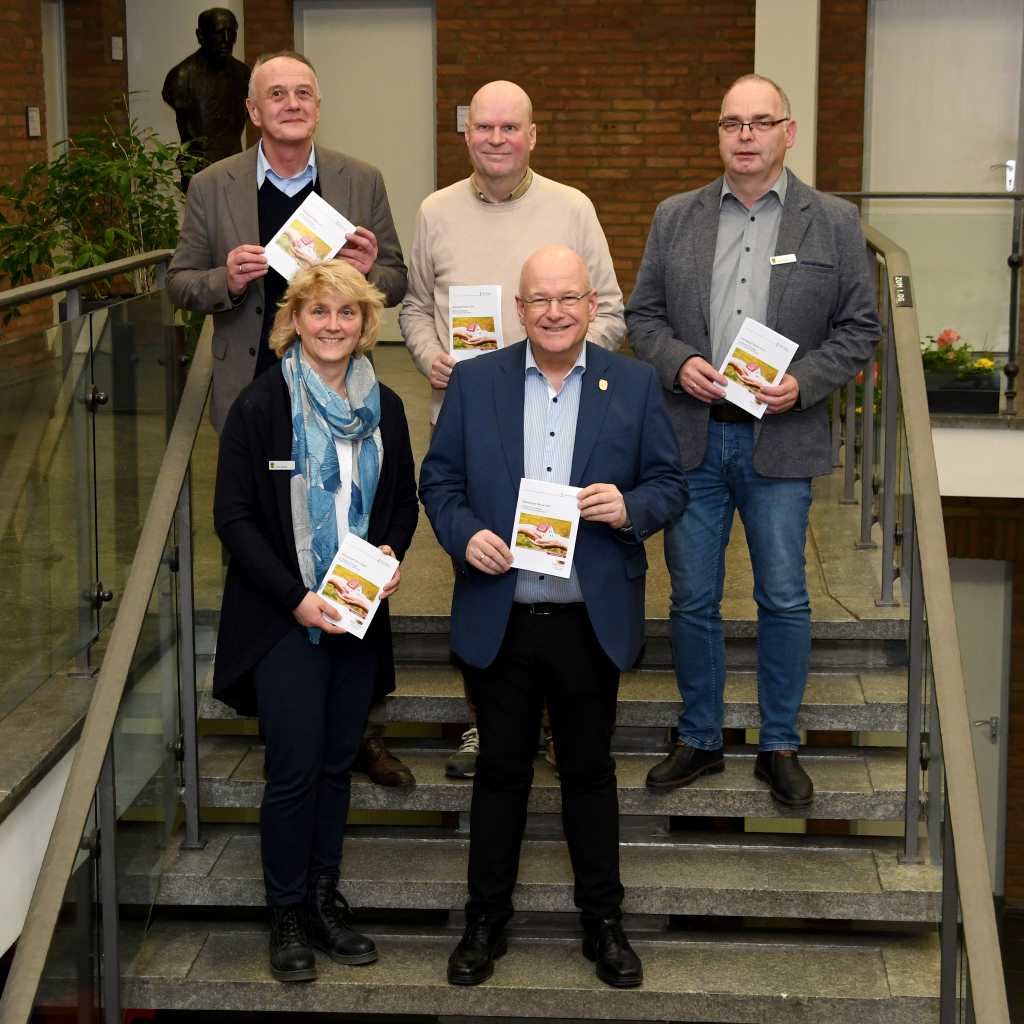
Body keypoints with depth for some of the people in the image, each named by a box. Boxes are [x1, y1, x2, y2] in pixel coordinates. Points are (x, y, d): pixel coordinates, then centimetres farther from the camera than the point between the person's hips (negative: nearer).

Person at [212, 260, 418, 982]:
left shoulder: (383, 407, 6)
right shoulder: (261, 406, -8)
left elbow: (404, 500, 15)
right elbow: (234, 516, -9)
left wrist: (391, 553, -6)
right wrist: (295, 596, -16)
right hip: (284, 618, -4)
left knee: (339, 761, 11)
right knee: (295, 770, -2)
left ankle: (325, 896, 24)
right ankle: (288, 914, 13)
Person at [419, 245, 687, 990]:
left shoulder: (633, 385, 1)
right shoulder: (475, 381, 2)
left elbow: (670, 484, 2)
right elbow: (438, 478, 4)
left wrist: (631, 508, -18)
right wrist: (465, 534, -15)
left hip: (592, 621, 0)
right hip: (500, 618, 0)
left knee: (590, 770, 12)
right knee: (501, 771, 11)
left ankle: (604, 920, 26)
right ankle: (487, 919, 24)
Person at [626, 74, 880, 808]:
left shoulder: (834, 223, 1)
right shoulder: (676, 218, 6)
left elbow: (858, 327, 2)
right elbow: (643, 314, 9)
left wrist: (804, 382, -13)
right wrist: (678, 362, -10)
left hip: (781, 440, -2)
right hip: (693, 436, 2)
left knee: (785, 600, 5)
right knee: (693, 600, 9)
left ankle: (780, 747, 20)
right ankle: (700, 741, 24)